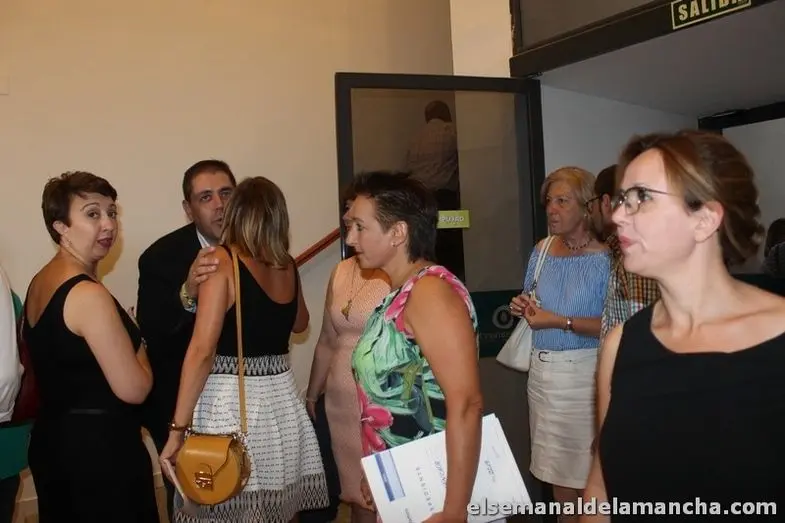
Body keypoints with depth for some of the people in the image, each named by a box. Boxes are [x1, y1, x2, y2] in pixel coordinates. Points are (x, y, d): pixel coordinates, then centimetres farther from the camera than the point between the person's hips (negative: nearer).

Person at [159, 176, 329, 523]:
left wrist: (177, 428, -13)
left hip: (229, 400, -5)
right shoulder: (287, 265, 6)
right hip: (280, 398, 6)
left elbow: (202, 349, -16)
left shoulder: (222, 261, -10)